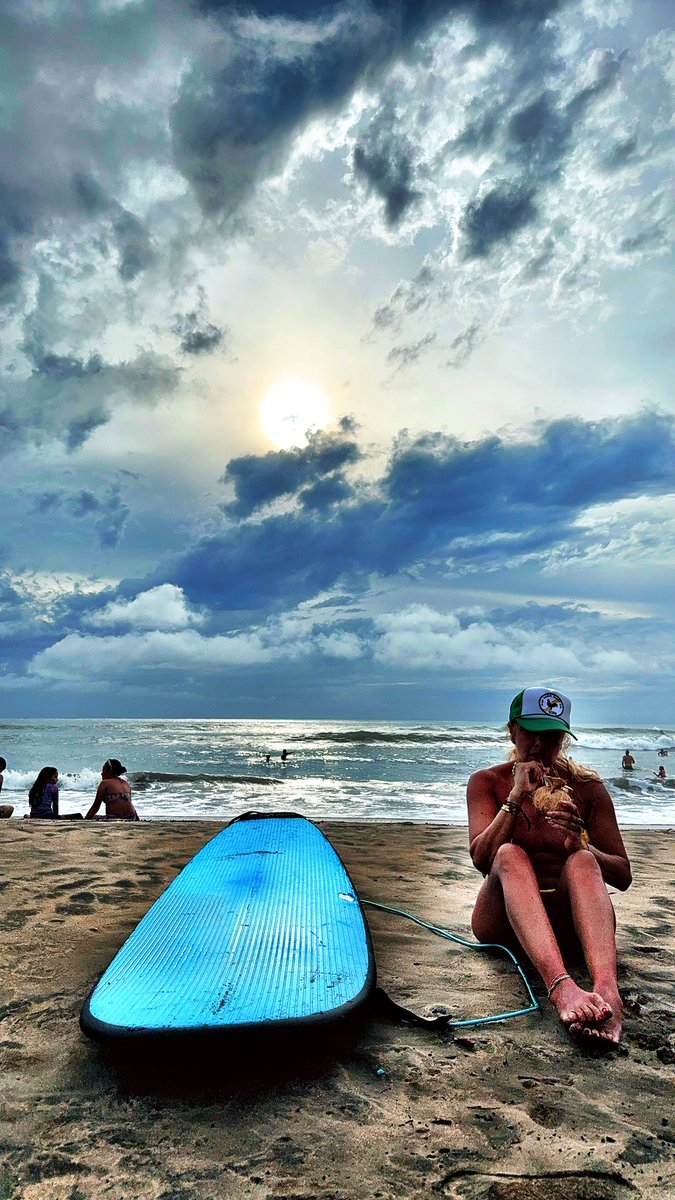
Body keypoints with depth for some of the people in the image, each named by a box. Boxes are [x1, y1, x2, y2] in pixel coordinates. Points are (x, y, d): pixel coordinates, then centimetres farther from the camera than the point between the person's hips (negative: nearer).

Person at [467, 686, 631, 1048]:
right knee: (510, 855, -32)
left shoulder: (587, 787, 7)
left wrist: (581, 845, -17)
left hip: (566, 922, 1)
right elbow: (481, 858, -9)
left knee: (581, 862, -30)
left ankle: (606, 988, -54)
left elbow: (623, 877, 4)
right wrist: (516, 798, -17)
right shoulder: (487, 782, 5)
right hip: (504, 920, 0)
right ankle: (561, 986, -52)